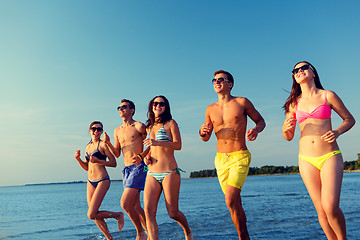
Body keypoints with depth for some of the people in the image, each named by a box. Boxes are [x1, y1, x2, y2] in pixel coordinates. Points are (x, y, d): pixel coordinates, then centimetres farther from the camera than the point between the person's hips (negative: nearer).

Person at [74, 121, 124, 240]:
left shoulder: (103, 144, -6)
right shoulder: (88, 146, 15)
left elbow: (114, 163, -8)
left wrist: (98, 161, -19)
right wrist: (78, 159, 3)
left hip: (102, 181, -7)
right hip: (90, 182, 7)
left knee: (91, 215, -12)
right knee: (95, 215, 6)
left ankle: (118, 215, 9)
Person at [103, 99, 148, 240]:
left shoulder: (139, 126, -4)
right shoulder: (117, 131, 15)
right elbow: (117, 154, 16)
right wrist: (108, 143, 1)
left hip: (139, 167, -7)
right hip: (126, 169, 7)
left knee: (125, 203, -16)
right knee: (136, 206, 10)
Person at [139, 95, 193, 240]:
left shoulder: (170, 123, 2)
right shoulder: (149, 127, 19)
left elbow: (178, 145, -9)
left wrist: (157, 142, -23)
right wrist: (146, 156, 8)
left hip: (169, 173, -5)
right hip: (152, 174, 5)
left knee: (173, 213, 0)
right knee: (149, 211, -12)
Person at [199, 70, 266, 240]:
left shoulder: (242, 102, -1)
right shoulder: (211, 109, 10)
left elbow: (261, 121, 9)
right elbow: (206, 138, 16)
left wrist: (256, 129, -13)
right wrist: (202, 132, -8)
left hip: (240, 157, -4)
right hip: (221, 160, 5)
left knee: (231, 201, -19)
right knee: (235, 203, 11)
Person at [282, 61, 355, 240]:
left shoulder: (328, 96, 3)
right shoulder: (294, 103, 10)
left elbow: (349, 119, 12)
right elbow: (289, 137, 14)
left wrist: (337, 132, -8)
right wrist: (286, 128, -9)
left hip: (330, 157, -2)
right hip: (307, 160, 3)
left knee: (331, 207, -14)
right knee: (321, 210, 1)